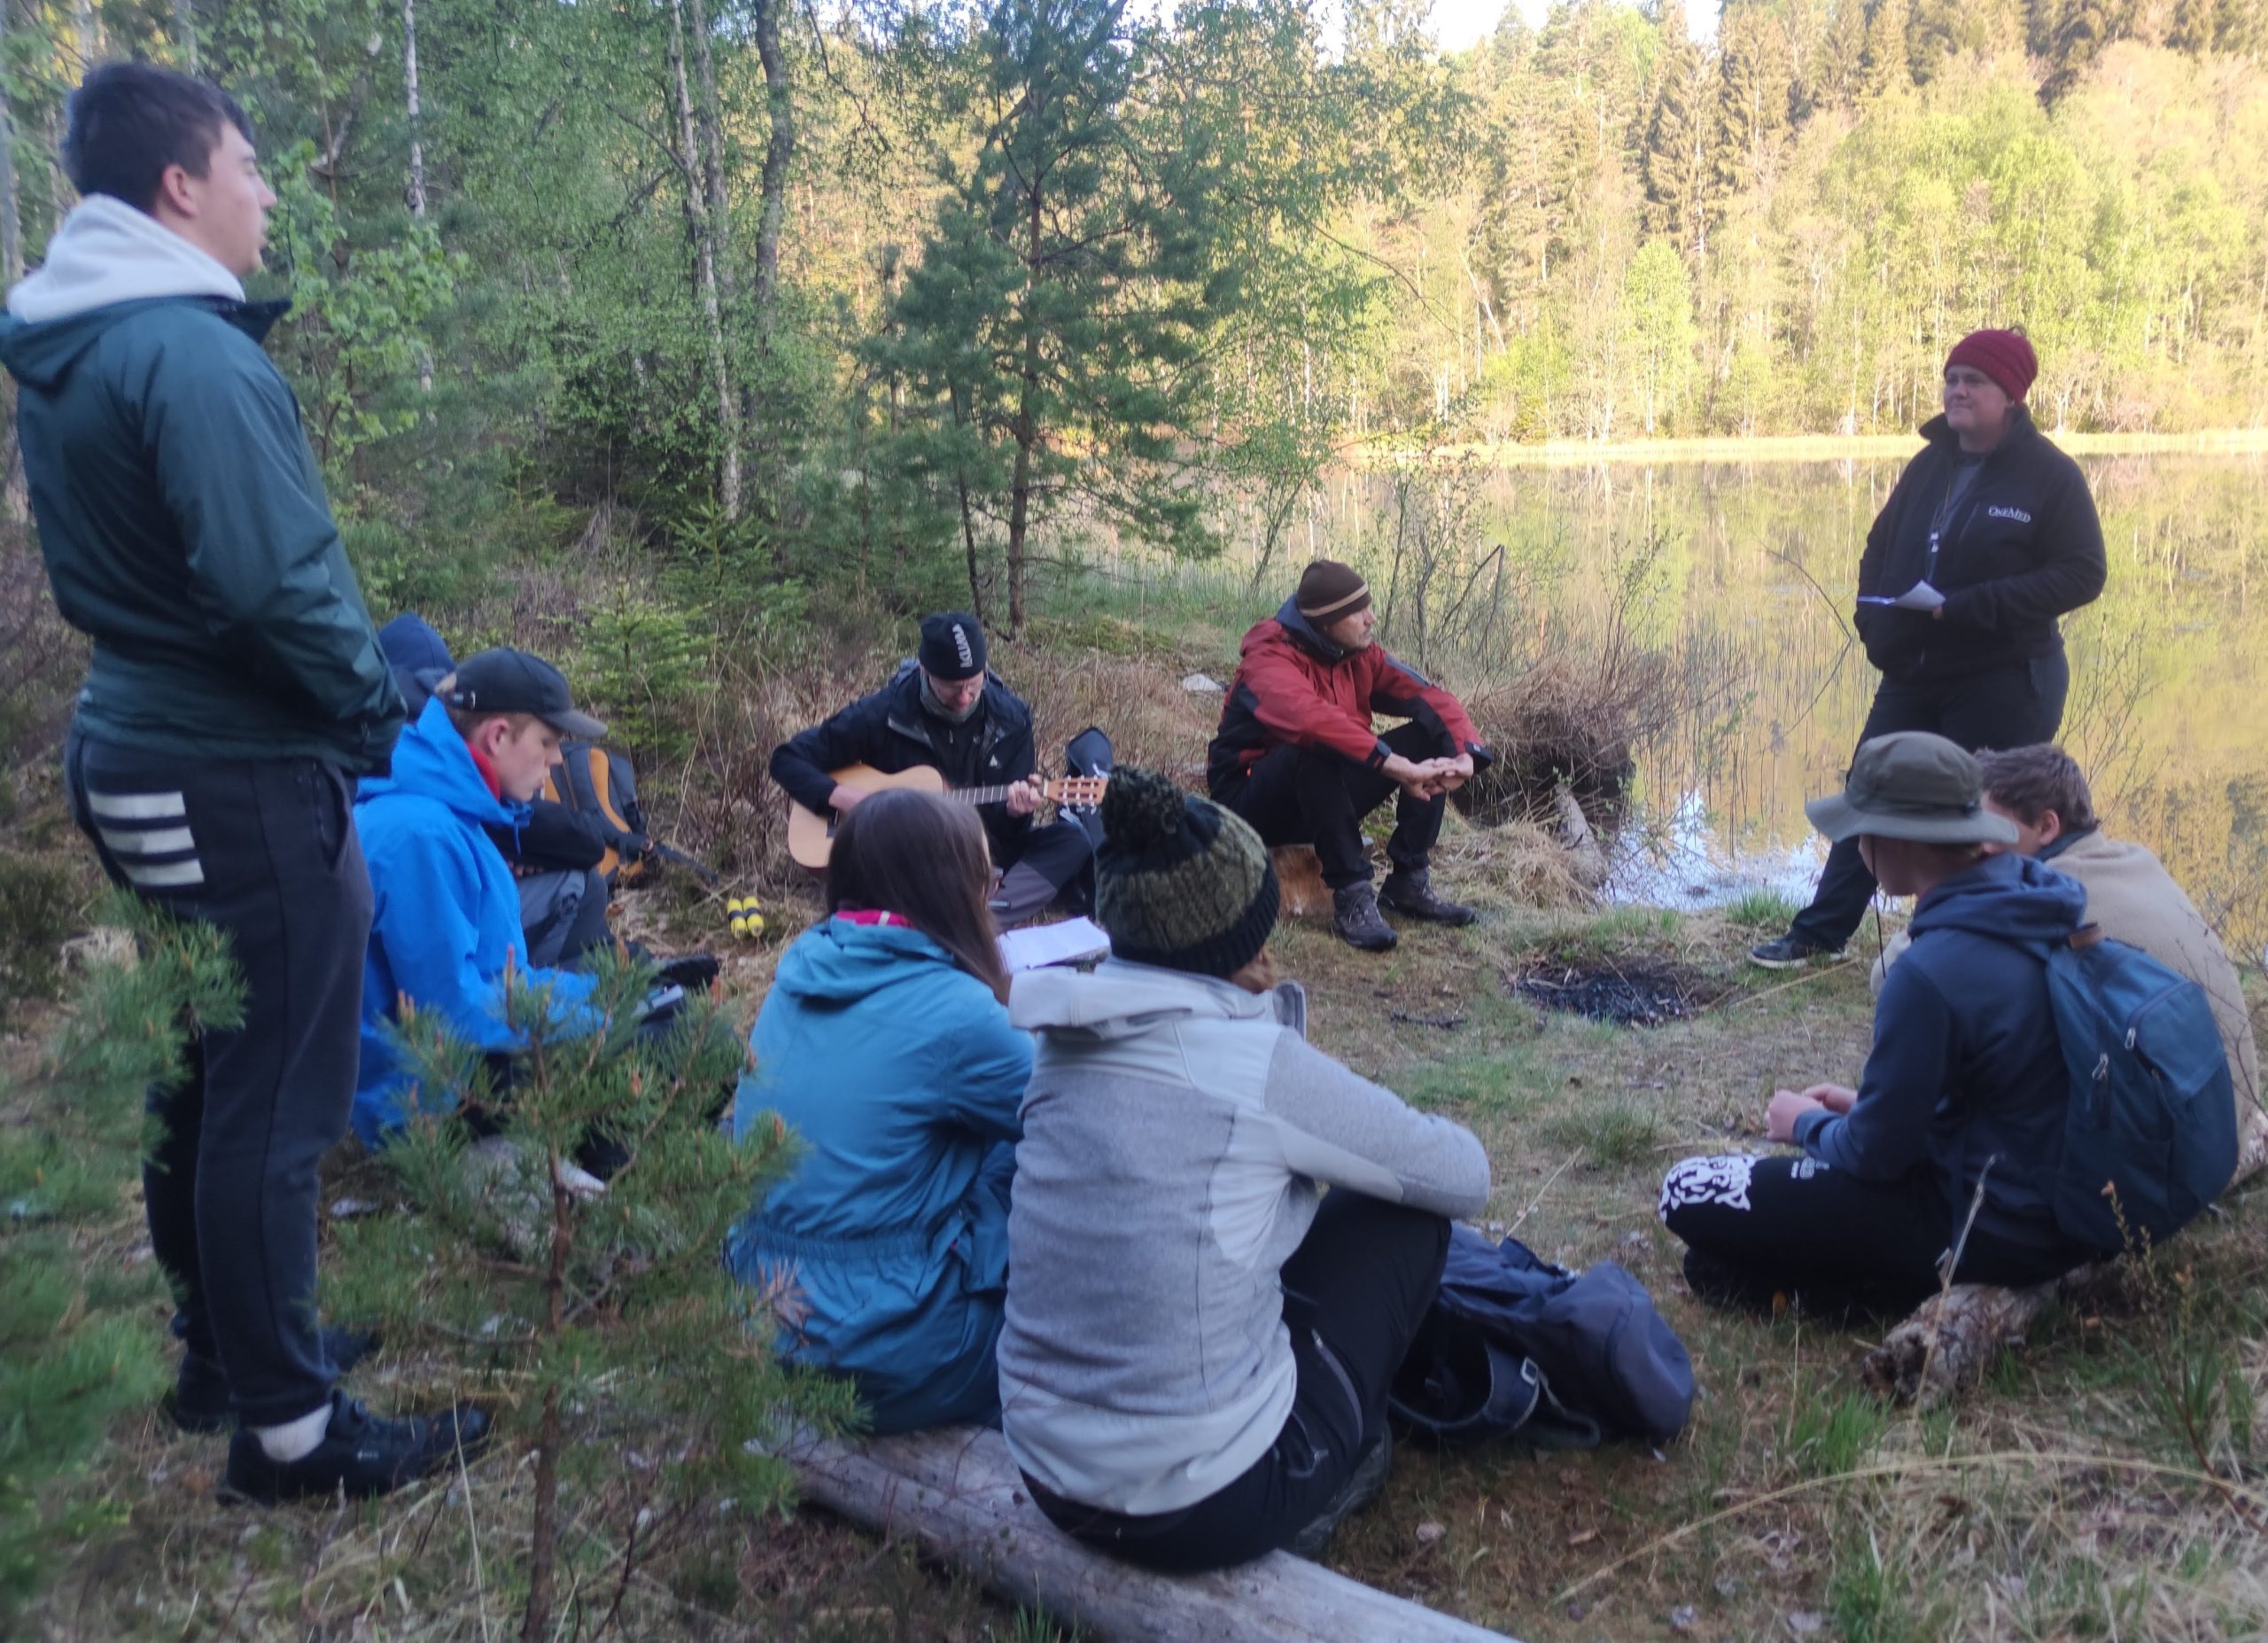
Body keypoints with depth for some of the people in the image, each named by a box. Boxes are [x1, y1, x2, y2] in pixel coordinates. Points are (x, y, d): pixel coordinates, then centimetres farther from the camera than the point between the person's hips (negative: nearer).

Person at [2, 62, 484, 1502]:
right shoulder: (195, 356, -19)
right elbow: (275, 583, -28)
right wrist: (374, 709, -10)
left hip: (141, 750, 10)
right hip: (242, 778, -10)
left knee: (197, 1077, 20)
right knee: (272, 1104, -1)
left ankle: (220, 1349, 36)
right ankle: (289, 1428, 11)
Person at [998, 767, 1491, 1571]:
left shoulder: (1069, 1039, -1)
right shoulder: (1257, 1061, -17)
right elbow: (1465, 1177, -1)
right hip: (1204, 1510, -6)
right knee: (1407, 1213, 11)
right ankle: (1330, 1478, 24)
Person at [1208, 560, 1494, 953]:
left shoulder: (1359, 654, 0)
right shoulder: (1270, 661, -22)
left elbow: (1430, 698, -4)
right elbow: (1312, 721, -41)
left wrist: (1466, 754, -25)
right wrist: (1401, 769, -45)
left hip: (1326, 798, 7)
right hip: (1252, 806, -7)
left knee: (1429, 736, -8)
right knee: (1319, 748, -38)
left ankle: (1408, 882, -8)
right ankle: (1351, 895, -31)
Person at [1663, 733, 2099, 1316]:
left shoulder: (1930, 973, -29)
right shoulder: (2043, 901, -2)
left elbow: (1877, 1153, -18)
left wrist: (1808, 1123, 3)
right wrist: (1866, 1105, 14)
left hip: (1993, 1231, -9)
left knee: (1688, 1194, -8)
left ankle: (1904, 1290, -4)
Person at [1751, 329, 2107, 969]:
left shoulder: (2050, 474, -9)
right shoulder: (1928, 465, 9)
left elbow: (2081, 575, -15)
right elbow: (1880, 548, 19)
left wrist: (1965, 607, -23)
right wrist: (1874, 613, 0)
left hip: (2002, 684, -6)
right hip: (1912, 676, 6)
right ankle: (1819, 934, 19)